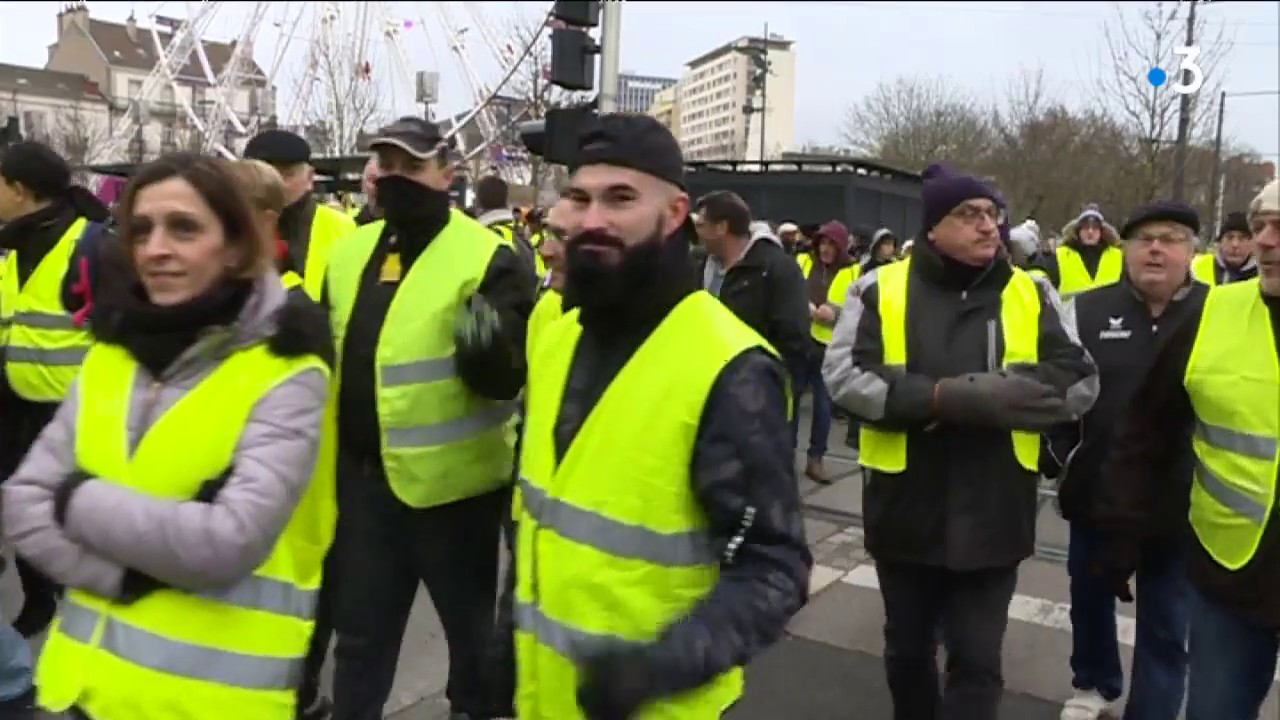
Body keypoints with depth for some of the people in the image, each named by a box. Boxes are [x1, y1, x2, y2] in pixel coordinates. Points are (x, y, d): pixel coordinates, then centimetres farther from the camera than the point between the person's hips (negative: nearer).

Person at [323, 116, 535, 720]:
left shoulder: (487, 257, -12)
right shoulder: (350, 252, 8)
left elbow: (508, 379, -16)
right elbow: (329, 347, 18)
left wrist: (490, 352, -36)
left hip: (452, 479, -5)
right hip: (365, 475, 6)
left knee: (473, 623, 16)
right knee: (359, 628, 22)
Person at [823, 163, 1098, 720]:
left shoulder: (1030, 295, 2)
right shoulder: (881, 289, -5)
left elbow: (1082, 382, -1)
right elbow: (843, 376, -14)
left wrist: (1002, 394, -19)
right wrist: (944, 397, -26)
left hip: (993, 517, 0)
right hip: (906, 511, 0)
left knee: (977, 662, 6)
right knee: (908, 649, 20)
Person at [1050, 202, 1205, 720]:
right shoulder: (1086, 310, -2)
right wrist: (1055, 455, -3)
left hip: (1182, 504, -2)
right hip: (1096, 494, 2)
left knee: (1166, 624, 12)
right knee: (1090, 597, 21)